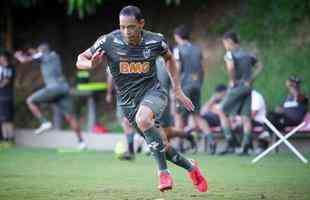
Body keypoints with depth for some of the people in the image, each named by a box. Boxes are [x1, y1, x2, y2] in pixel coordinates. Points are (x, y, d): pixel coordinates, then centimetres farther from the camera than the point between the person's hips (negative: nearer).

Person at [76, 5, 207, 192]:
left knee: (142, 118, -36)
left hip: (153, 92, -2)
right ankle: (190, 167, 34)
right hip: (128, 101, 2)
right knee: (159, 147, 6)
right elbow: (80, 60, -5)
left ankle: (163, 171, -27)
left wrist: (177, 90, 10)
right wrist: (92, 64, -29)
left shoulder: (155, 41, -9)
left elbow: (169, 58, 13)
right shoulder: (109, 42, -13)